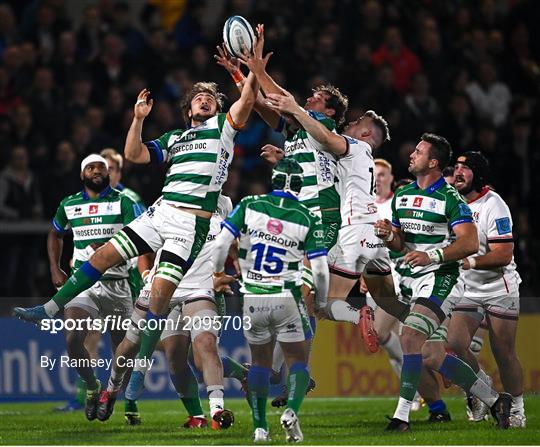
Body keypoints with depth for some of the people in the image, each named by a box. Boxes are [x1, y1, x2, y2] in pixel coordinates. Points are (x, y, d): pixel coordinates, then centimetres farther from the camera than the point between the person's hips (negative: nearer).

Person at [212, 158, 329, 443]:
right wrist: (321, 303, 13)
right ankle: (291, 411, -18)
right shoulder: (307, 220, -3)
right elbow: (320, 270, -5)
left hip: (252, 299, 2)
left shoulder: (249, 206, -2)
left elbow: (221, 244, -6)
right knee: (298, 360, 9)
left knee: (259, 360, 17)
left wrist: (218, 273, 13)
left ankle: (260, 427, 10)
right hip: (287, 299, -2)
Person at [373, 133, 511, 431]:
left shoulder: (450, 199, -9)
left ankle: (402, 416, -24)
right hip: (411, 279, 8)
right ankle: (493, 399, 18)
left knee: (410, 336, -25)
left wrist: (432, 256, -28)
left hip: (439, 277, -8)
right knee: (429, 356, 5)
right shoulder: (401, 196, 14)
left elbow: (470, 243, -17)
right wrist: (387, 235, -3)